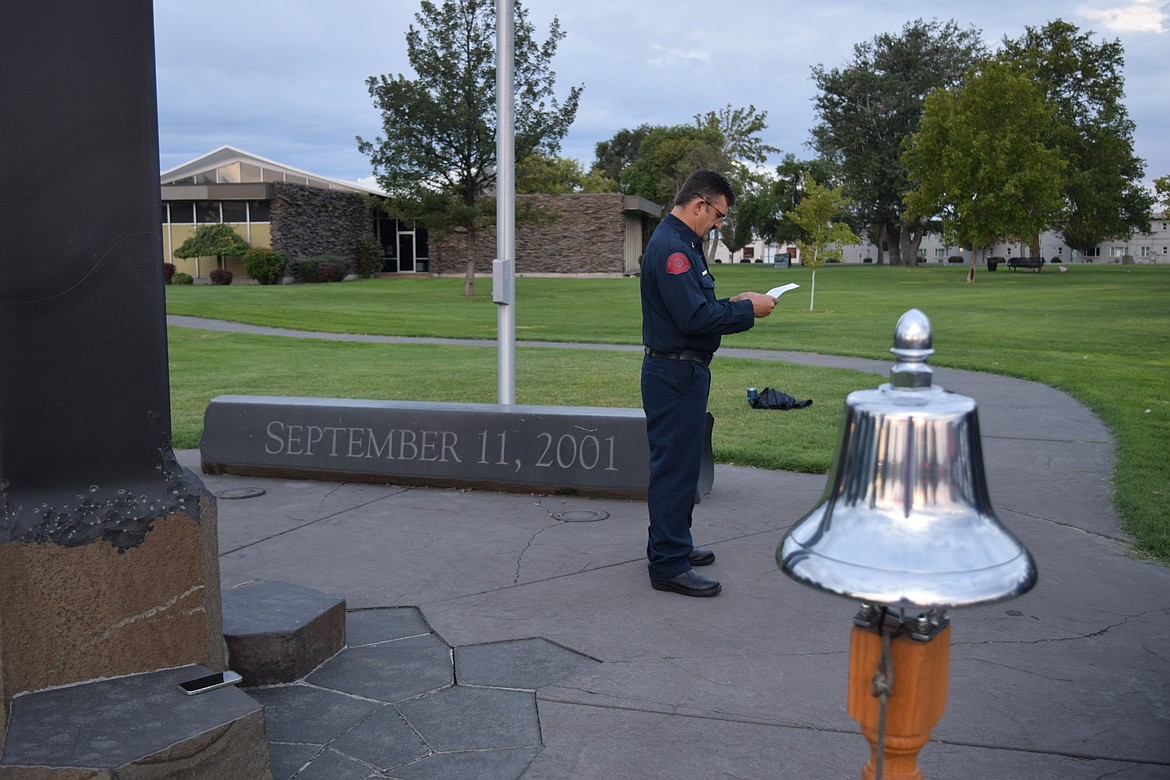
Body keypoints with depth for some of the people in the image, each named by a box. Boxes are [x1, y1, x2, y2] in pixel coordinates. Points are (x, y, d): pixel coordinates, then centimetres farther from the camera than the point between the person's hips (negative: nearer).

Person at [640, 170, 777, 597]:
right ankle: (669, 566, 2)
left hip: (682, 372, 11)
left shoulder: (681, 242, 16)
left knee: (679, 462, 19)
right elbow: (695, 317, -26)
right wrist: (748, 310, -16)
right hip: (674, 373, -11)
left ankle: (672, 546, 31)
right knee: (675, 466, -6)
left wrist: (732, 303, 9)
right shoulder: (671, 247, -19)